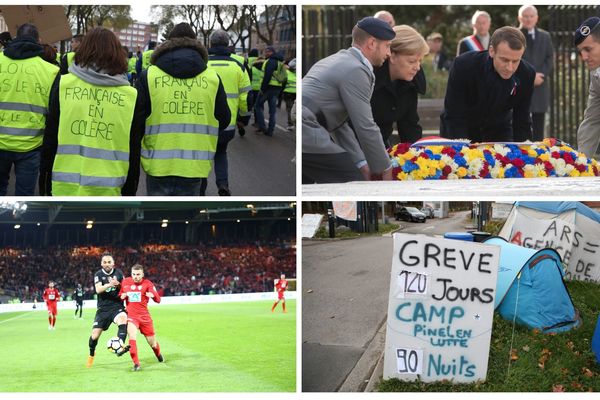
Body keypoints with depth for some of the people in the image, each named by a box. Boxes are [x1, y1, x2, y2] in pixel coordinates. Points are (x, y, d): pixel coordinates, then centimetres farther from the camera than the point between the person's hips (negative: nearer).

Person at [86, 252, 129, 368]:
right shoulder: (98, 274, -3)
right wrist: (109, 285, -38)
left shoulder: (118, 272, 2)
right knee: (95, 335, 2)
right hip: (103, 309, 0)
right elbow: (98, 289, -21)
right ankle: (91, 354, 31)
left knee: (123, 320, -34)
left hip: (117, 306, 0)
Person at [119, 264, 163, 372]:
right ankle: (136, 364, -22)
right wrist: (122, 296, -8)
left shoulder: (147, 283, -5)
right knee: (132, 336, -27)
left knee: (153, 343, 8)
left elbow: (158, 300, -11)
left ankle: (158, 354, 43)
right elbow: (120, 295, 16)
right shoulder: (125, 282, 1)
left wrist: (153, 295, -34)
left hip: (144, 316, 0)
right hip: (131, 316, 0)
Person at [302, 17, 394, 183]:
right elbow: (366, 128, -9)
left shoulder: (336, 60, 23)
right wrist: (385, 169, 3)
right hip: (305, 135, -11)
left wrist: (361, 163, 18)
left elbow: (339, 123, 23)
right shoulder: (356, 70, -8)